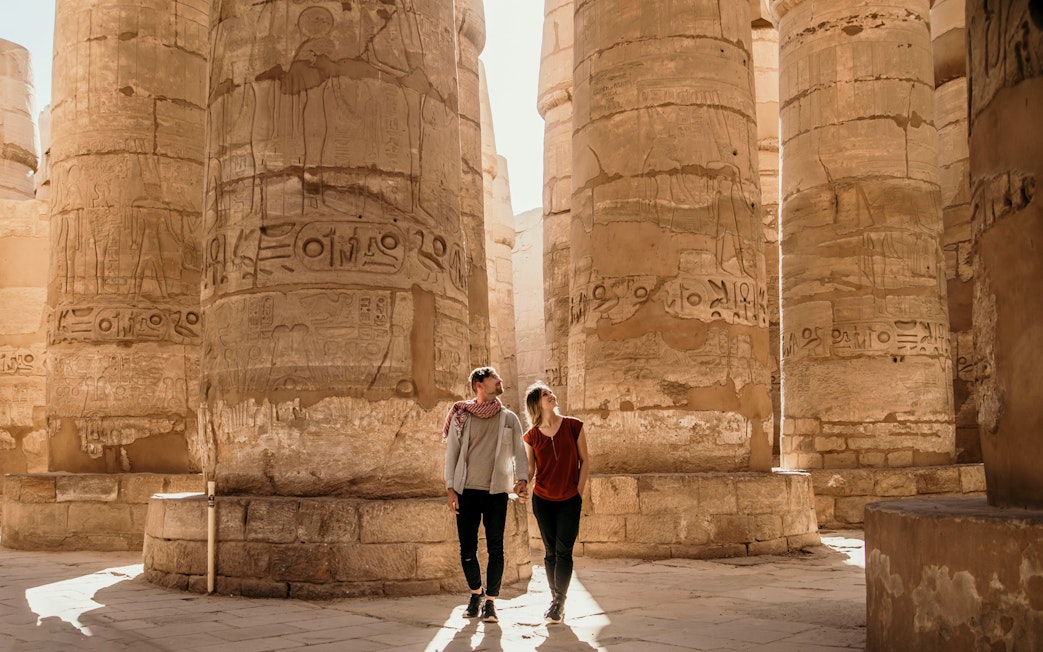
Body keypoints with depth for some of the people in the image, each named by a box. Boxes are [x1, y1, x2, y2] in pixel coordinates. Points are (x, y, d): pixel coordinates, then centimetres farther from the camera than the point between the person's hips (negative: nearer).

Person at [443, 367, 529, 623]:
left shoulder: (509, 419, 8)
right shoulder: (461, 417, 4)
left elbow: (519, 452, 7)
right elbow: (451, 453, 5)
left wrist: (522, 478, -11)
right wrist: (450, 488, -2)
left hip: (496, 492, 0)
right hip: (467, 491, 0)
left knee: (495, 549, -2)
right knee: (467, 550, 3)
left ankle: (490, 602, 11)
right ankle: (476, 593, 27)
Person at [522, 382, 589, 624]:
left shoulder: (573, 426, -3)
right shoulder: (531, 436, 0)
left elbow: (584, 461, 2)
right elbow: (529, 469, 5)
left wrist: (579, 492, -3)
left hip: (569, 500, -1)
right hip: (543, 500, 1)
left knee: (563, 552, -6)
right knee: (550, 552, 7)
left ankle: (558, 603, 1)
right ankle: (556, 600, 18)